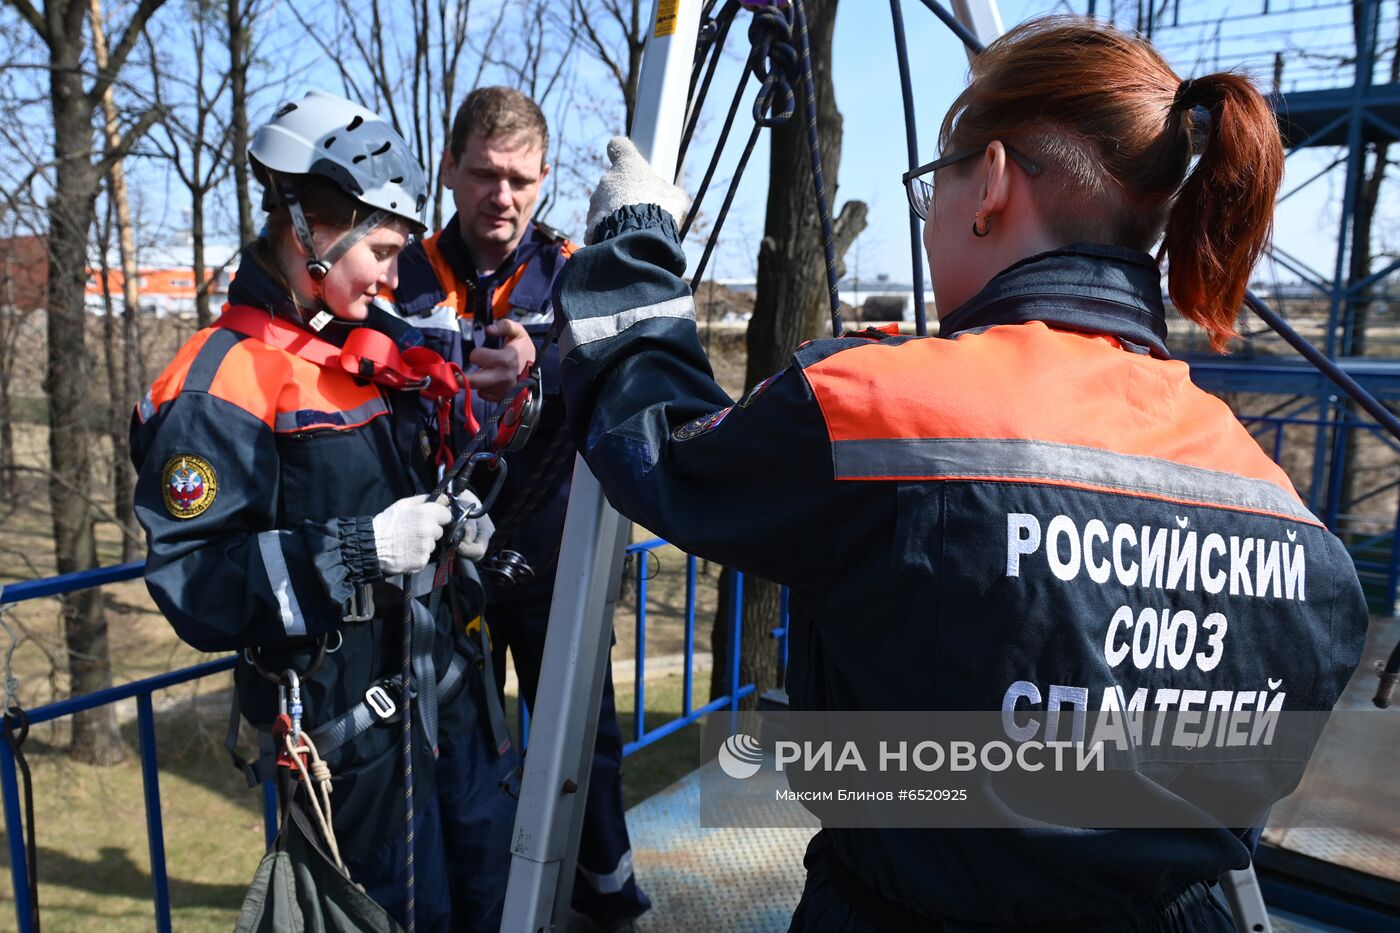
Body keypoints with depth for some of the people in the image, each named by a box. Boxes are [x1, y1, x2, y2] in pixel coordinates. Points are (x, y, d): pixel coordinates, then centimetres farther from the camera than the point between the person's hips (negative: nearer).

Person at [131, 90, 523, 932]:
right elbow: (193, 584, -20)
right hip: (351, 717, -7)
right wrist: (357, 552, -27)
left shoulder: (377, 343, 8)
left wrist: (453, 523, 3)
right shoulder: (218, 387, -17)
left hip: (448, 680, 8)